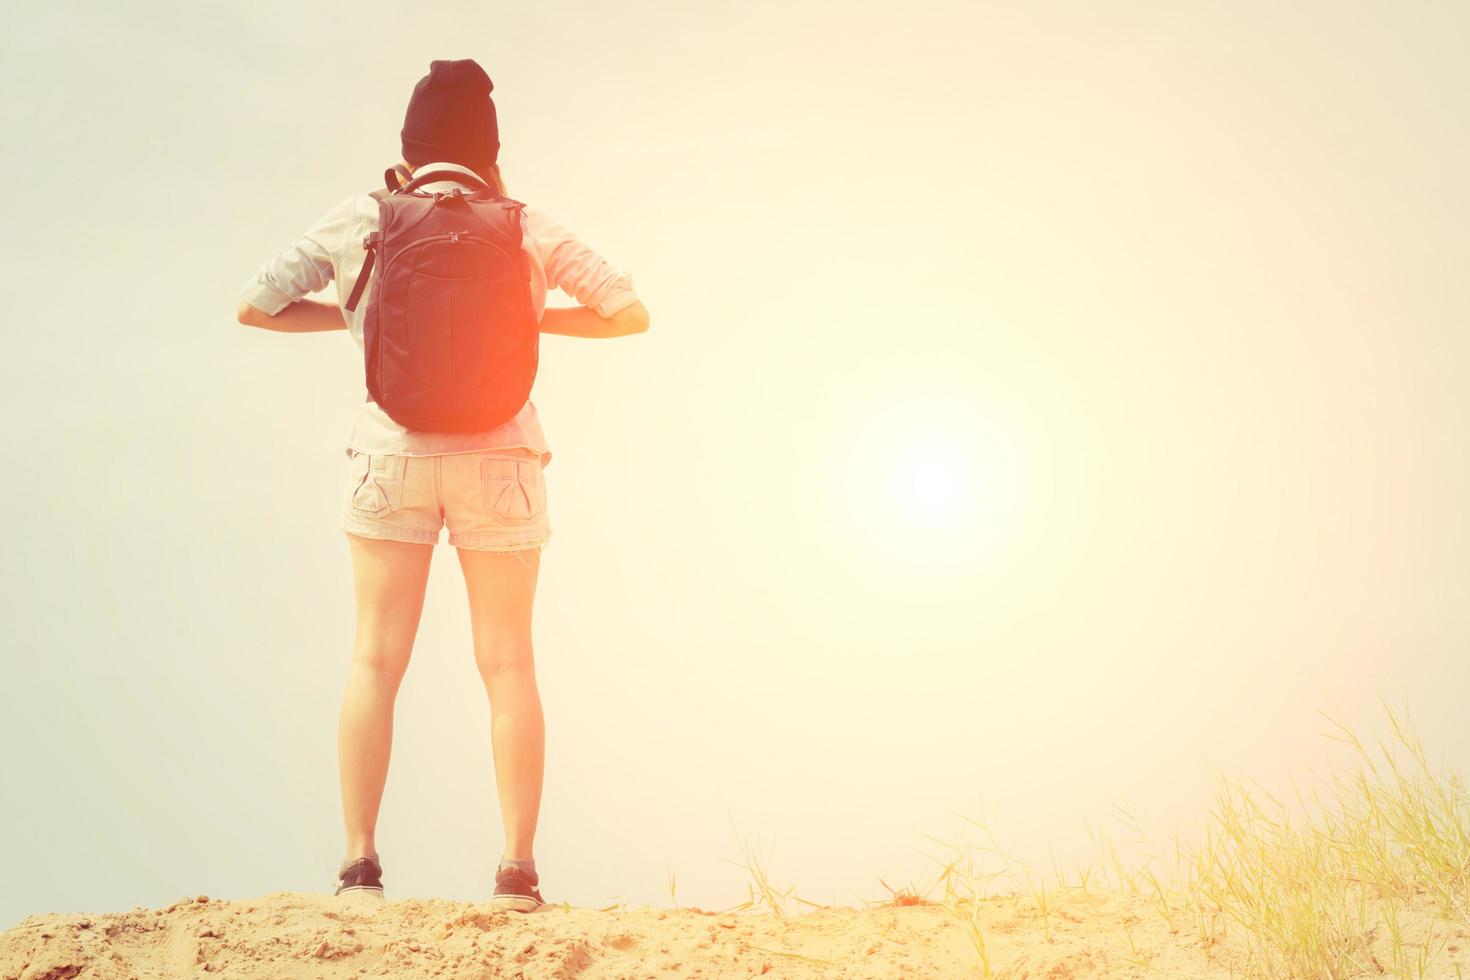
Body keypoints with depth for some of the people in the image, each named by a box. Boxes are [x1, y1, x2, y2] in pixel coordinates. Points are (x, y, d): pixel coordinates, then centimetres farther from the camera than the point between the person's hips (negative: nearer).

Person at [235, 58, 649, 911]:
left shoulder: (361, 221, 0)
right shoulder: (528, 229, 0)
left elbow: (254, 306, 3)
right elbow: (630, 314, 4)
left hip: (392, 451, 0)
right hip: (498, 457, 0)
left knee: (376, 660, 4)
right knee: (508, 664, 4)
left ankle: (360, 862, -2)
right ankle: (518, 866, 0)